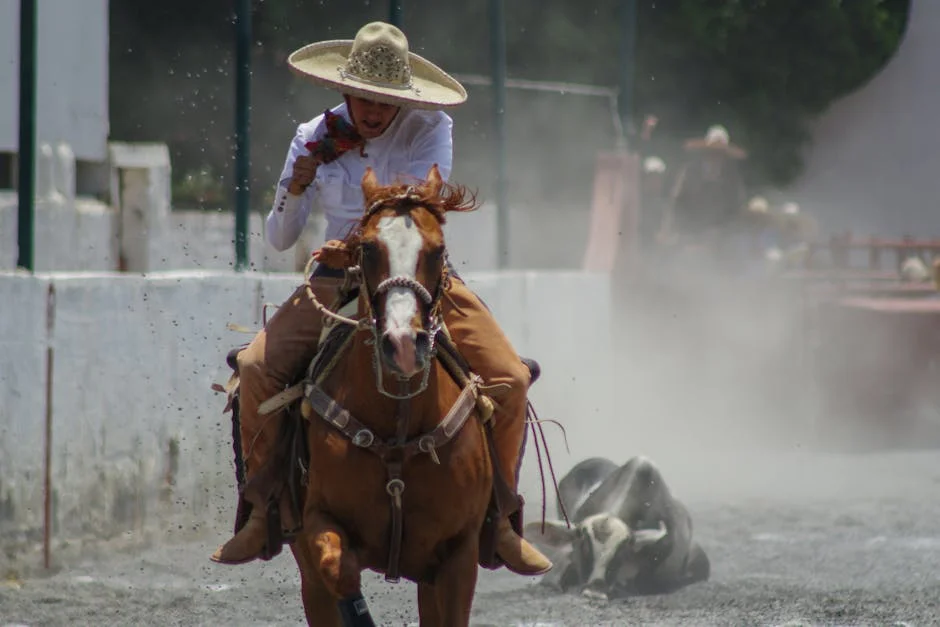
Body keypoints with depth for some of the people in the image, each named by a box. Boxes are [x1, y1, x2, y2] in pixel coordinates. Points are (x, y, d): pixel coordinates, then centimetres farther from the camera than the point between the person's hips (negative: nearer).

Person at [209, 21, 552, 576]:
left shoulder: (431, 129, -5)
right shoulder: (315, 139, 0)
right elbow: (279, 239, 3)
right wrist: (297, 187, -15)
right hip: (337, 281, 1)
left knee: (509, 379, -19)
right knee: (257, 369, -23)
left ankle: (498, 521, -2)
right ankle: (262, 513, -8)